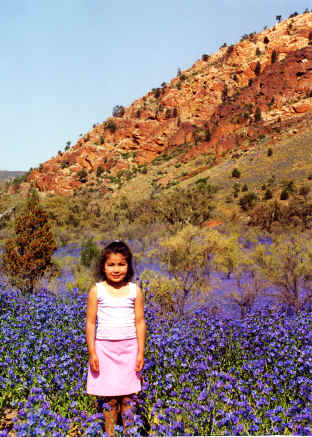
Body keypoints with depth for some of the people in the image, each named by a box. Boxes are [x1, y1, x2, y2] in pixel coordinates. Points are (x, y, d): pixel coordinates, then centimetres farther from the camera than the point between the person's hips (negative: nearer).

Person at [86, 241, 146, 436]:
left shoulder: (135, 290, 0)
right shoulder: (97, 291, -3)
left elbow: (140, 322, 2)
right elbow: (91, 323, -1)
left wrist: (141, 352, 0)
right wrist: (92, 352, -4)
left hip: (129, 347, 1)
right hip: (104, 348, -1)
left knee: (128, 395, 7)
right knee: (109, 396, 4)